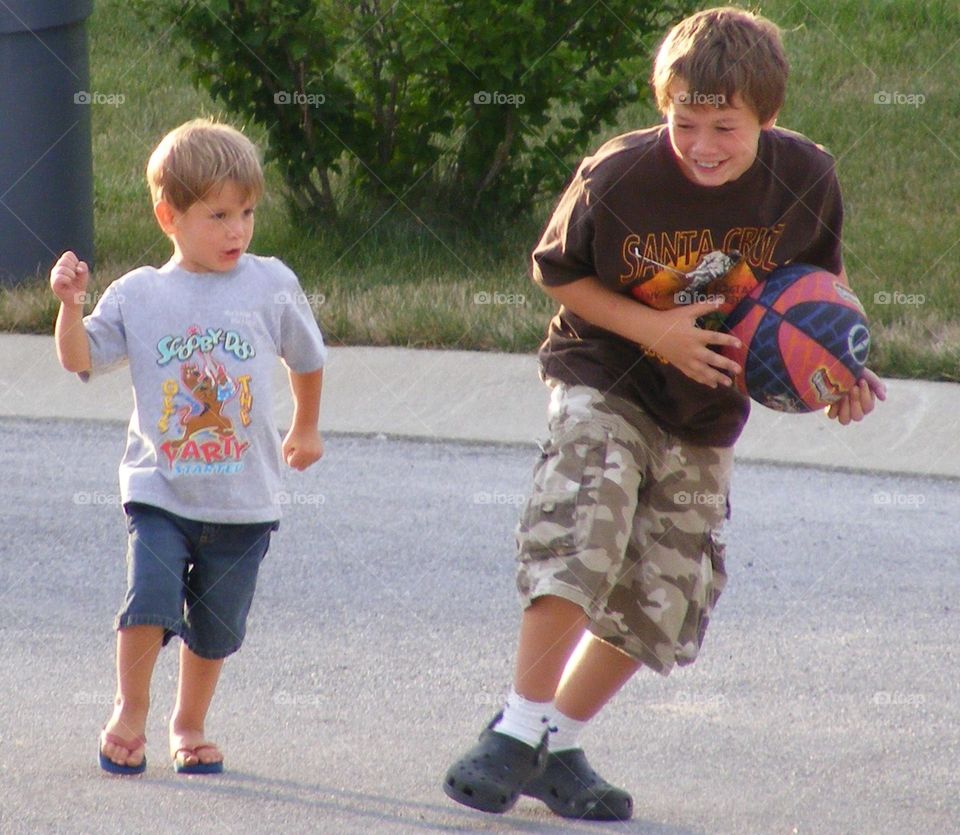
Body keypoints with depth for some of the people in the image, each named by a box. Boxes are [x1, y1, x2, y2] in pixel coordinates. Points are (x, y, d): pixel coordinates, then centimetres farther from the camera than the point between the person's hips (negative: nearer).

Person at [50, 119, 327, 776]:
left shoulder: (271, 285, 1)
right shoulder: (138, 295, 0)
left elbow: (307, 357, 17)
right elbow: (80, 360, 0)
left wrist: (306, 430, 29)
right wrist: (71, 304, -16)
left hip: (245, 499, 1)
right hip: (160, 491, -1)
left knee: (216, 627, 8)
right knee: (150, 601, -17)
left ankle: (191, 724, 30)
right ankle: (130, 713, 5)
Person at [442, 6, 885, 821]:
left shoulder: (806, 180, -14)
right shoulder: (615, 180, -23)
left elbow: (821, 279, 6)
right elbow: (556, 271, -6)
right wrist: (652, 330, -19)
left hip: (707, 417, 4)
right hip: (605, 388, -4)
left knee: (660, 602, 5)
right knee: (579, 539, -26)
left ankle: (561, 743, 23)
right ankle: (518, 731, -15)